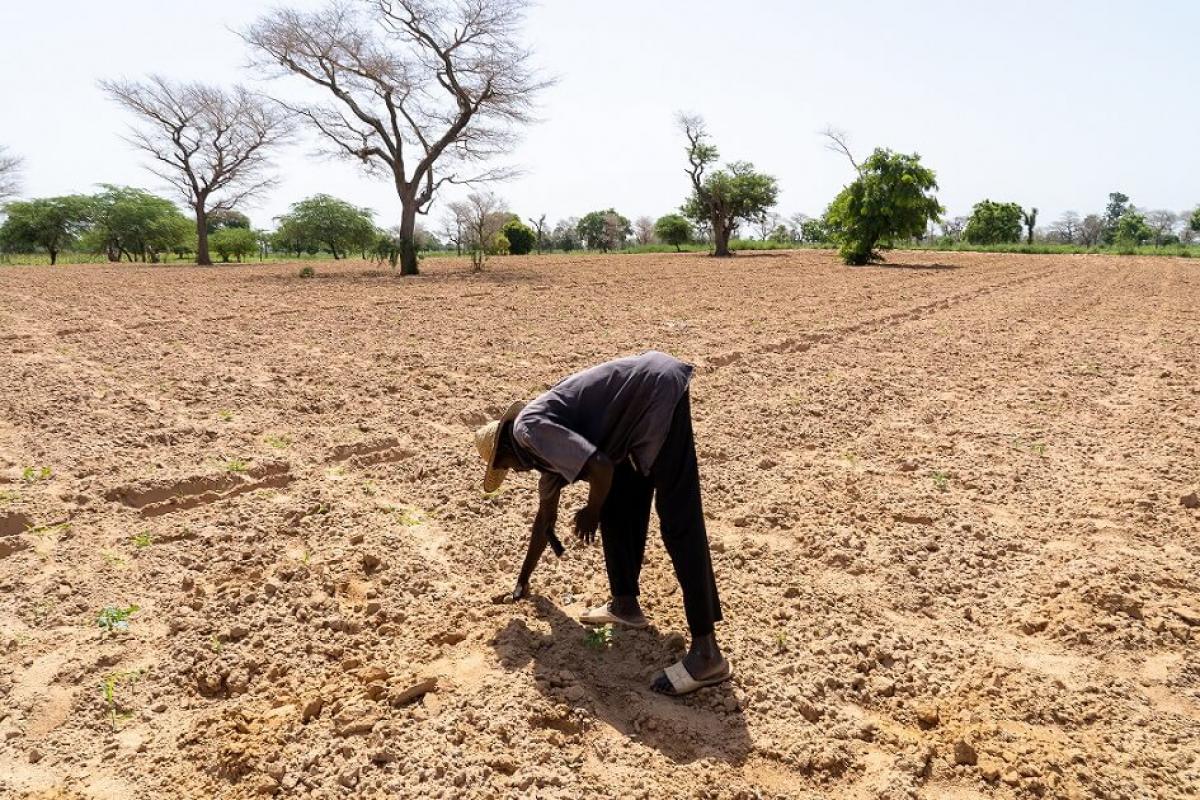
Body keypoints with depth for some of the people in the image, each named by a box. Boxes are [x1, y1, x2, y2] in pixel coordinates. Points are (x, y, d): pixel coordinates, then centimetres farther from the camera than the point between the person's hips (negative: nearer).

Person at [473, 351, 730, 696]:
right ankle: (625, 604, 28)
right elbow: (545, 515, 33)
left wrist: (591, 512, 1)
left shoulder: (527, 429, -8)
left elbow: (601, 468, -21)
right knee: (617, 505, 18)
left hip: (659, 390, -10)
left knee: (678, 522, -12)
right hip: (643, 402, 10)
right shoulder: (546, 438, 21)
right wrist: (523, 580, 43)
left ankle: (706, 653, -9)